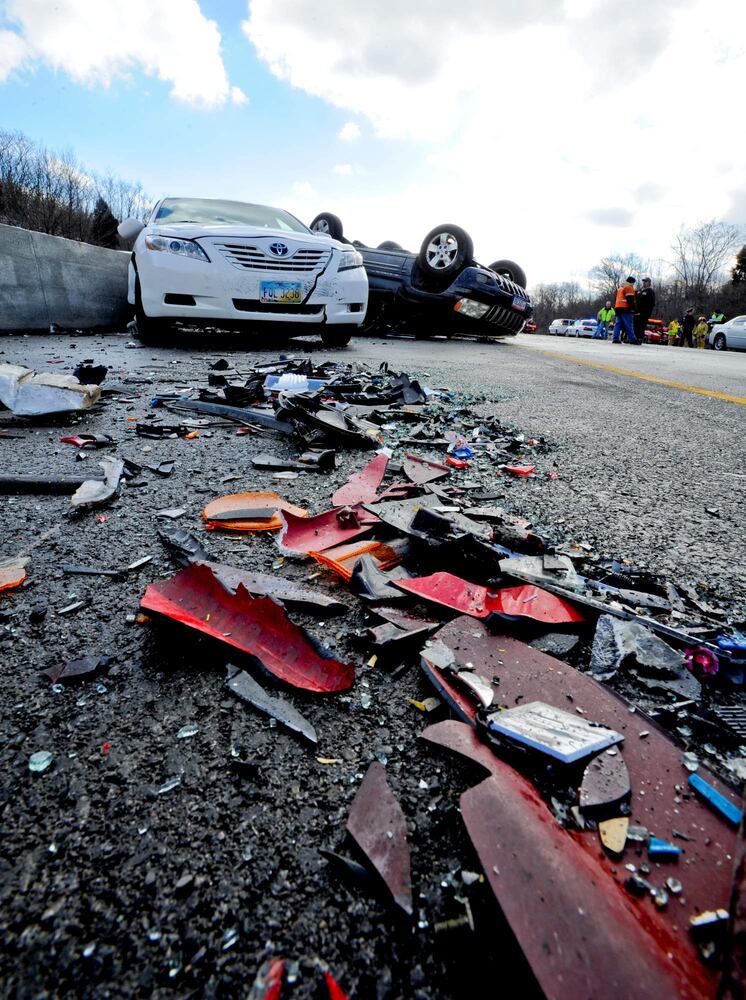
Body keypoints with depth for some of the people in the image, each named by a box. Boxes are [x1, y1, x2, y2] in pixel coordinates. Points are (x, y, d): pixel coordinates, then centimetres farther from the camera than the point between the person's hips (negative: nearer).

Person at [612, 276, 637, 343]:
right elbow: (630, 299, -13)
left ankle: (615, 338, -4)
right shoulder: (629, 288, -5)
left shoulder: (620, 287, 23)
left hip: (617, 307, 8)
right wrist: (633, 308, -12)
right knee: (628, 325, -9)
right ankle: (632, 339, -10)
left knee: (618, 324, 4)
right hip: (625, 308, -8)